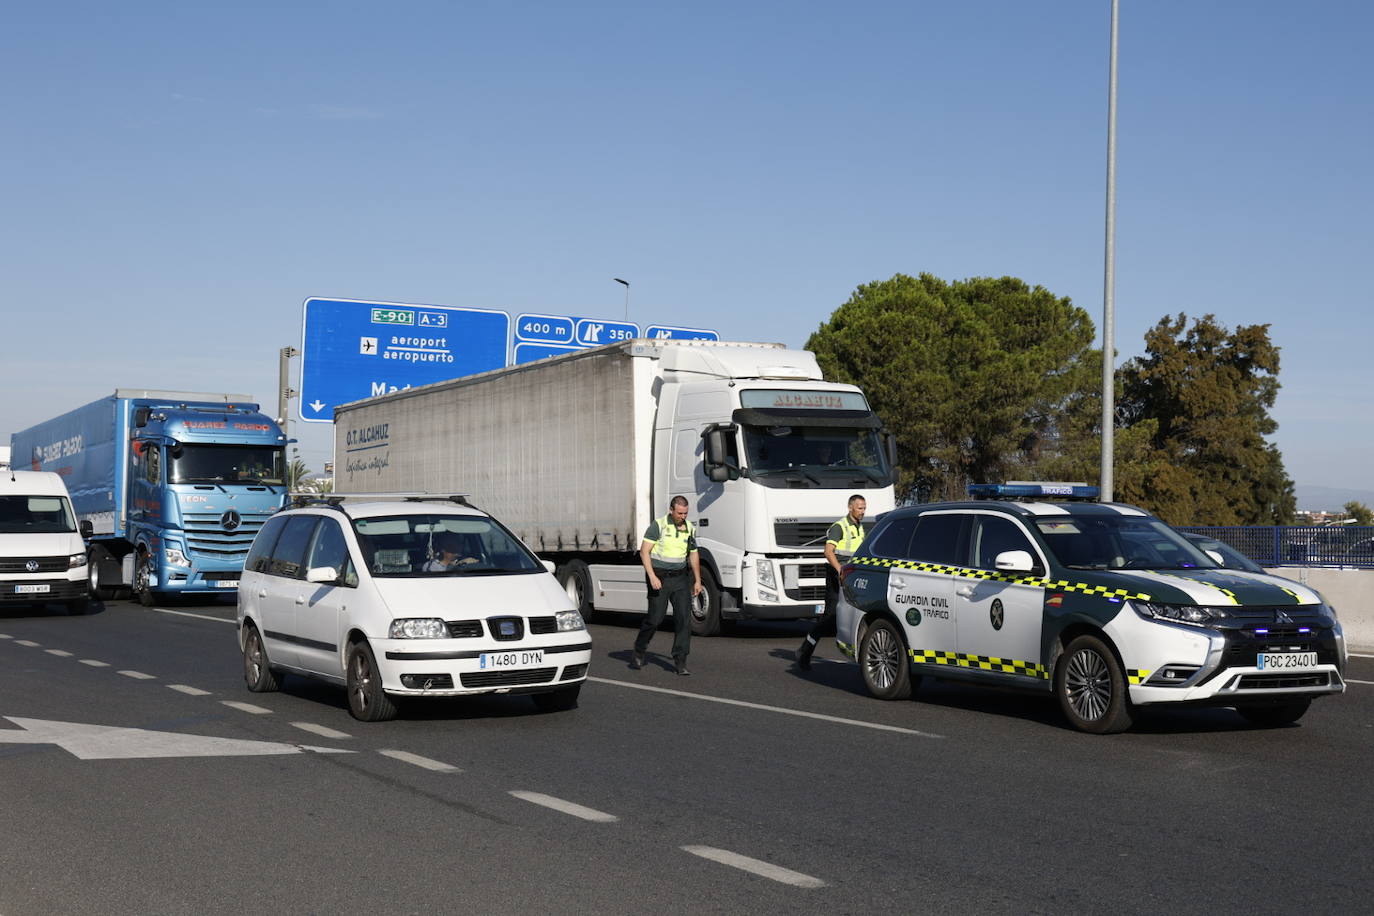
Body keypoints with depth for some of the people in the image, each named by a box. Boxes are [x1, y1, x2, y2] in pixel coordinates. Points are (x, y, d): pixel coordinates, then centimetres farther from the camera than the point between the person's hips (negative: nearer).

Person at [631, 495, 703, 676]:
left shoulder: (689, 528, 6)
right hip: (659, 577, -4)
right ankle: (639, 652, 22)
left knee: (684, 617, -7)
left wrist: (697, 581, 15)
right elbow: (644, 551, -12)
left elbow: (693, 555, 18)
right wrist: (652, 576, -19)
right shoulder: (658, 525, -10)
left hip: (680, 577, 4)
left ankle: (680, 661, -4)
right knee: (655, 618, -2)